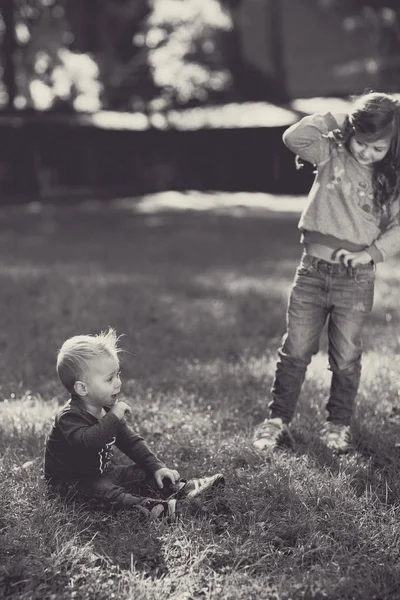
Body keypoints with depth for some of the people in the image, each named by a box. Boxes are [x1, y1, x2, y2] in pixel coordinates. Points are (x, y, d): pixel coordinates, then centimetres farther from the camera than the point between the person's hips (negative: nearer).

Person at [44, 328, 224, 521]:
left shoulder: (109, 410, 4)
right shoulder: (69, 417, -24)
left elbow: (131, 441, 8)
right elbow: (88, 441, -45)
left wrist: (157, 467, -2)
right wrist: (114, 417, -42)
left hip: (103, 472, 8)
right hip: (71, 482, -8)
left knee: (143, 473, -3)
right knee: (104, 490, -34)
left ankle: (179, 488, -15)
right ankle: (144, 505, -54)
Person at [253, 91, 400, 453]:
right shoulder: (331, 154, -2)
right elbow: (294, 138, -17)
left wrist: (370, 253, -15)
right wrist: (334, 120, -11)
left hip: (357, 277, 0)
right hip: (314, 269, 0)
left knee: (346, 358, 10)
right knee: (295, 350, 6)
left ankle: (338, 425, 27)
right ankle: (278, 420, 18)